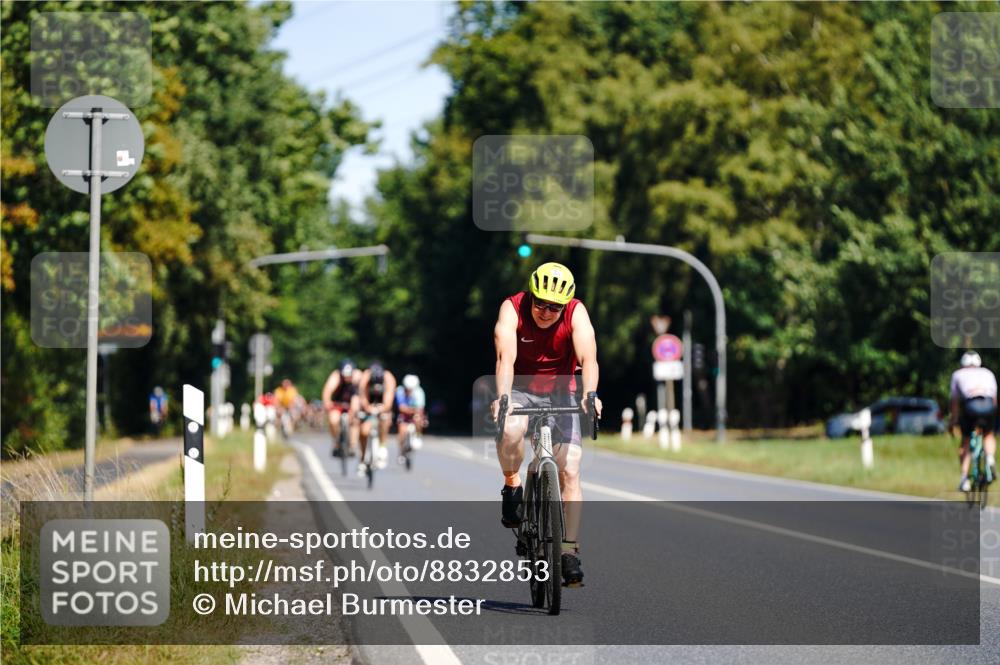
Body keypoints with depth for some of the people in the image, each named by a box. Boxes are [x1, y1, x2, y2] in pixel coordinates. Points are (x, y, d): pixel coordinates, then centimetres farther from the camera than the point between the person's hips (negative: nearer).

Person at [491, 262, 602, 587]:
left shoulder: (576, 313, -19)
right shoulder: (512, 309, -20)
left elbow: (588, 358, -32)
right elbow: (506, 358, -32)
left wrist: (590, 395, -50)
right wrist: (502, 398, -49)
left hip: (560, 393, 1)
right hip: (520, 389, -1)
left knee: (570, 472, -10)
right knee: (511, 431, -35)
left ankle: (570, 551, -5)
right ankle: (512, 488, -7)